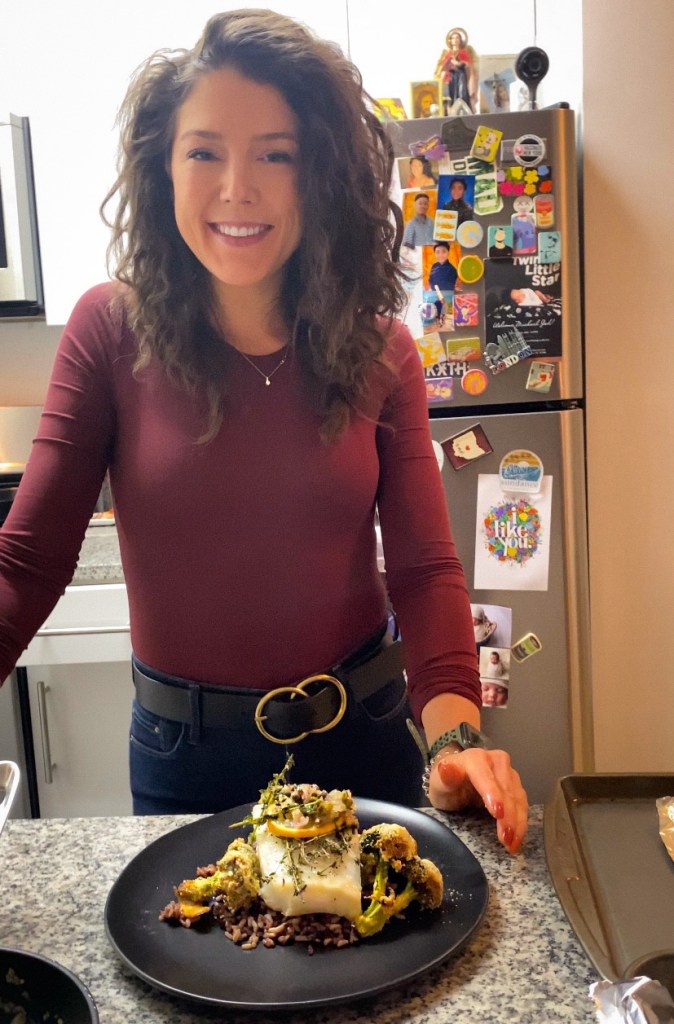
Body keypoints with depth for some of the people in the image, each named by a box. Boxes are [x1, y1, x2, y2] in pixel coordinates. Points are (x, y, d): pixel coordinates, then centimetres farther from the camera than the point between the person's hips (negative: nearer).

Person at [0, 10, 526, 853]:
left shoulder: (379, 352, -8)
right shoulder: (111, 332, -12)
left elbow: (423, 567, -10)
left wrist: (454, 734, -26)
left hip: (362, 738, 1)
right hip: (183, 756, -1)